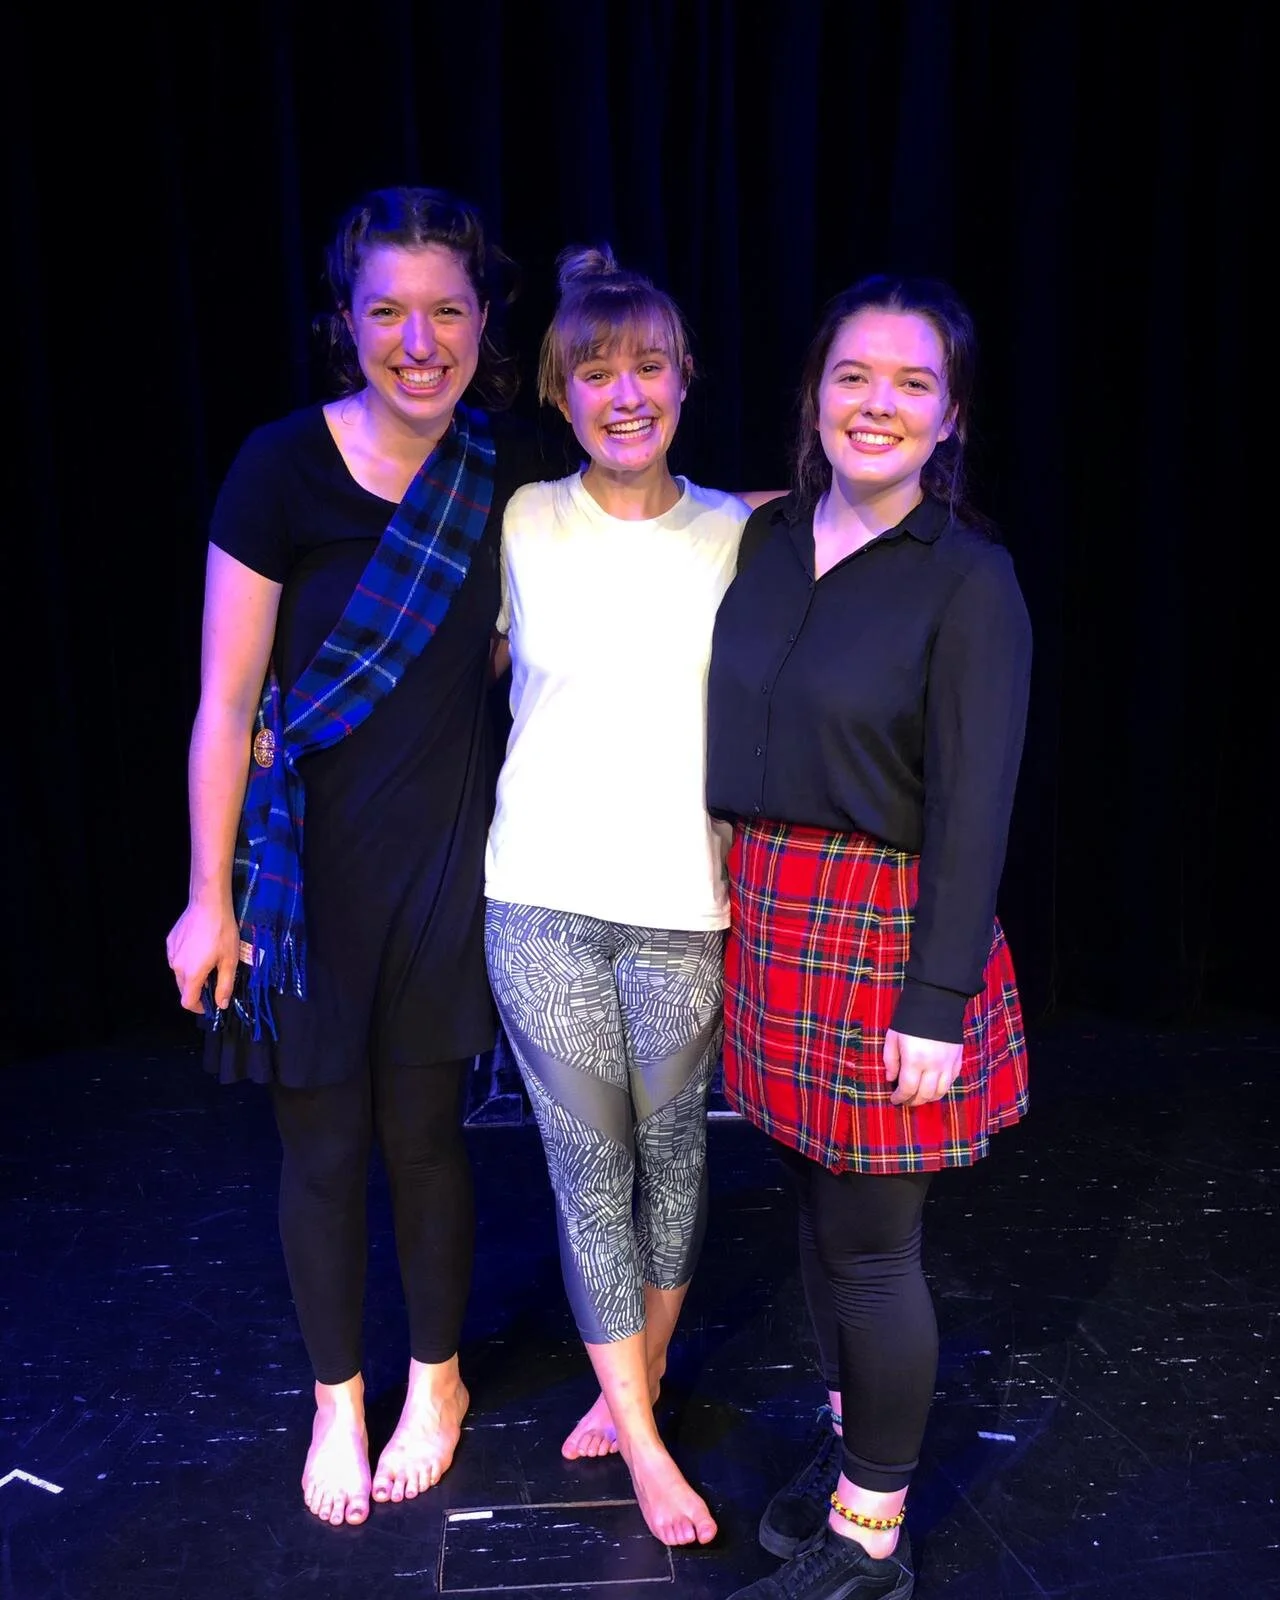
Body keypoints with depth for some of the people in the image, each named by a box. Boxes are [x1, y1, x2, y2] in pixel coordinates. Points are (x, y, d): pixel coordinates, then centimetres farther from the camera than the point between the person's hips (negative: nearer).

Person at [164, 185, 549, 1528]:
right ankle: (338, 1400, 36)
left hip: (446, 844, 2)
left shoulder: (506, 465, -3)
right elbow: (225, 702, -10)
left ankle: (436, 1378, 38)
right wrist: (209, 899, -7)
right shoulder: (285, 464, -14)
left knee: (422, 1130, 13)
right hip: (306, 850, -2)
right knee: (321, 1145, 11)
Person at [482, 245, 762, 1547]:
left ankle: (634, 1380, 39)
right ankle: (641, 1438, 26)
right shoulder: (519, 524, 0)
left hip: (685, 903, 0)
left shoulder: (739, 534, -1)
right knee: (588, 1168, 8)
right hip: (543, 899, 0)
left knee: (670, 1151, 14)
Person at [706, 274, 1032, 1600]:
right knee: (816, 1212, 18)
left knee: (869, 1243, 6)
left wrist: (937, 1002, -15)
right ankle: (848, 1447, 41)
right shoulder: (766, 537, 6)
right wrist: (740, 899, 10)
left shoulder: (969, 582, -11)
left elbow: (973, 806, -13)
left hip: (879, 928, -5)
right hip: (765, 916, 6)